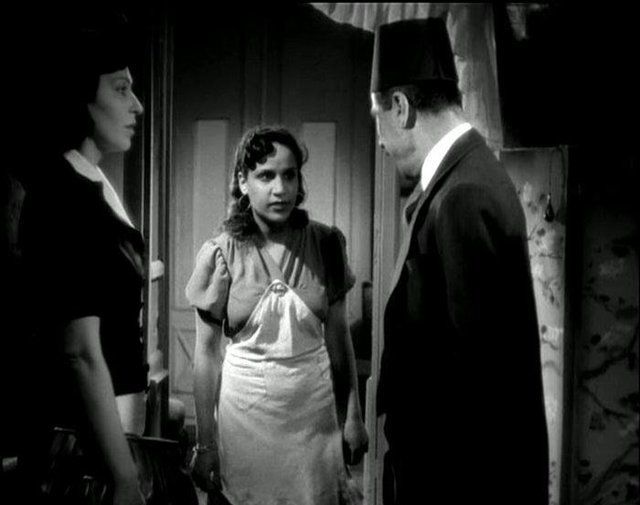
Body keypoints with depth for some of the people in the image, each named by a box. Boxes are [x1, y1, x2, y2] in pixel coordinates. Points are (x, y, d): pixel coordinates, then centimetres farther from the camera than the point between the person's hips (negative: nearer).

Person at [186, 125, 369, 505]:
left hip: (314, 408, 1)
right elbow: (207, 352, -4)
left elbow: (338, 335, 5)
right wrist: (206, 442, -5)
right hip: (243, 412, -1)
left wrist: (353, 415, 4)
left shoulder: (326, 244, -2)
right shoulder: (220, 254, -7)